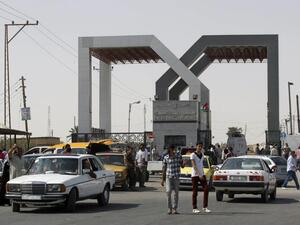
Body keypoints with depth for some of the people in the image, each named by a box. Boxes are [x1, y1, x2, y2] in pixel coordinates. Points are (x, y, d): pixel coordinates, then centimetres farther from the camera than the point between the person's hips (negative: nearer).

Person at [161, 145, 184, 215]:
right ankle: (169, 208, 1)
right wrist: (163, 179, 7)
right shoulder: (166, 157, 0)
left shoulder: (178, 155, 1)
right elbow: (164, 169, 6)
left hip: (176, 177, 1)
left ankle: (175, 209, 11)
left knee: (176, 193, 2)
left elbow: (182, 166, 4)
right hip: (168, 176, -1)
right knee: (168, 192, -11)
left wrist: (183, 163, -19)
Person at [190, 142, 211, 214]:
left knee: (206, 189, -5)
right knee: (195, 192, -1)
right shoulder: (193, 155, -9)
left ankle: (205, 207, -1)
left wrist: (202, 174, 15)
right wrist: (199, 175, -24)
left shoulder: (202, 154, 12)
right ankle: (194, 208, 5)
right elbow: (194, 166, -16)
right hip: (195, 175, -6)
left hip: (202, 174, 6)